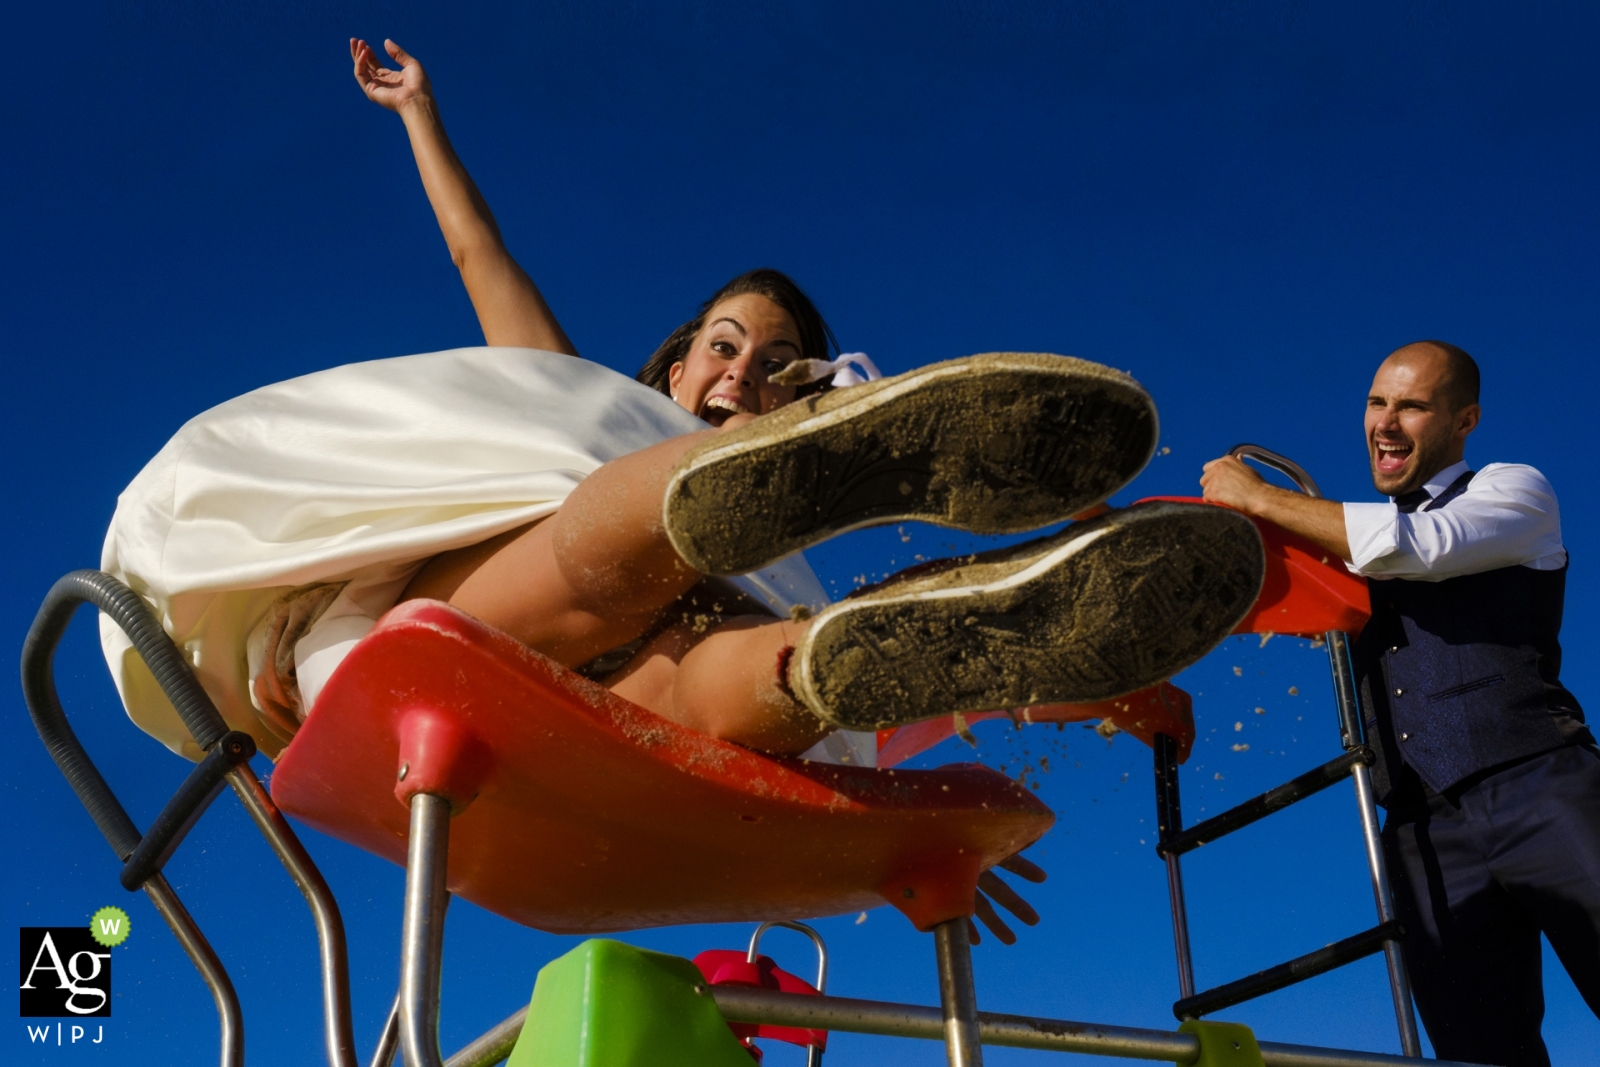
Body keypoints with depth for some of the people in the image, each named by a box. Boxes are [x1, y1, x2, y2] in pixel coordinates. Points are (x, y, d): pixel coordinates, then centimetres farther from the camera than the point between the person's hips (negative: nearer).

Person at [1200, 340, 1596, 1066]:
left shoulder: (1515, 491, 9)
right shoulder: (1352, 539, 24)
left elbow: (1411, 546, -8)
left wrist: (1258, 498, -3)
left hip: (1540, 790, -4)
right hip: (1426, 833, 4)